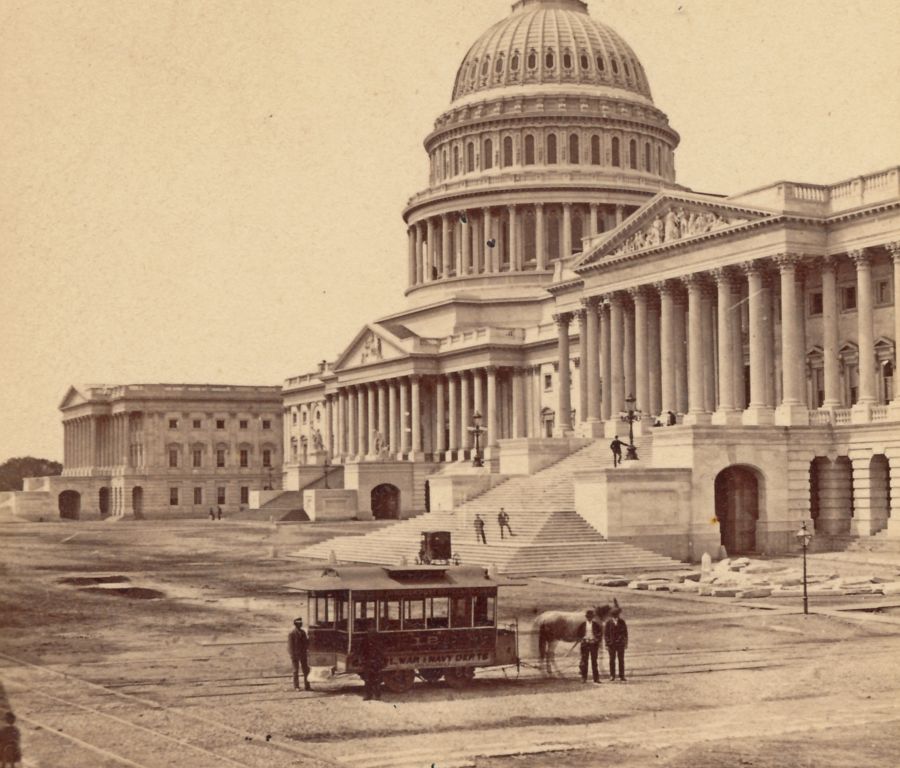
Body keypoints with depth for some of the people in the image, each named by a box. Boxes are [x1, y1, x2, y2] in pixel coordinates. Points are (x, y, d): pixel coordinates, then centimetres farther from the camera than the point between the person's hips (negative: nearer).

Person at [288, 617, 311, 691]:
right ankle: (296, 687, 10)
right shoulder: (291, 633, -8)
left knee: (306, 670, 3)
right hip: (295, 654, -5)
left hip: (303, 654, 5)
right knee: (296, 670, 2)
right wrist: (292, 655, -14)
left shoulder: (303, 632, 10)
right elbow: (290, 645, -10)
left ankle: (307, 686, 8)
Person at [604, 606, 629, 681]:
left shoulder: (622, 622, 3)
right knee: (612, 660, 2)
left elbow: (625, 632, 9)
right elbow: (605, 633, -1)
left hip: (620, 643, 2)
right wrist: (607, 644, -6)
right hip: (611, 644, -2)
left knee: (621, 660, 1)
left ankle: (622, 676, 5)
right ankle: (612, 675, 10)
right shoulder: (608, 622, -3)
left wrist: (626, 643, 6)